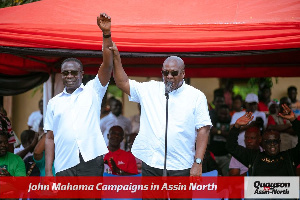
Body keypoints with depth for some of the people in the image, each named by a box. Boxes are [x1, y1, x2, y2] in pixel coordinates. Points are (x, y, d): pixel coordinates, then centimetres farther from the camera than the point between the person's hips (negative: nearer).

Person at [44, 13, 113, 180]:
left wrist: (106, 33, -14)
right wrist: (48, 171, 5)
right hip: (65, 166, 2)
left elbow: (107, 66, -2)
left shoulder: (92, 90, 12)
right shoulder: (54, 102, 17)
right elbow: (50, 138, 14)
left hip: (91, 160, -2)